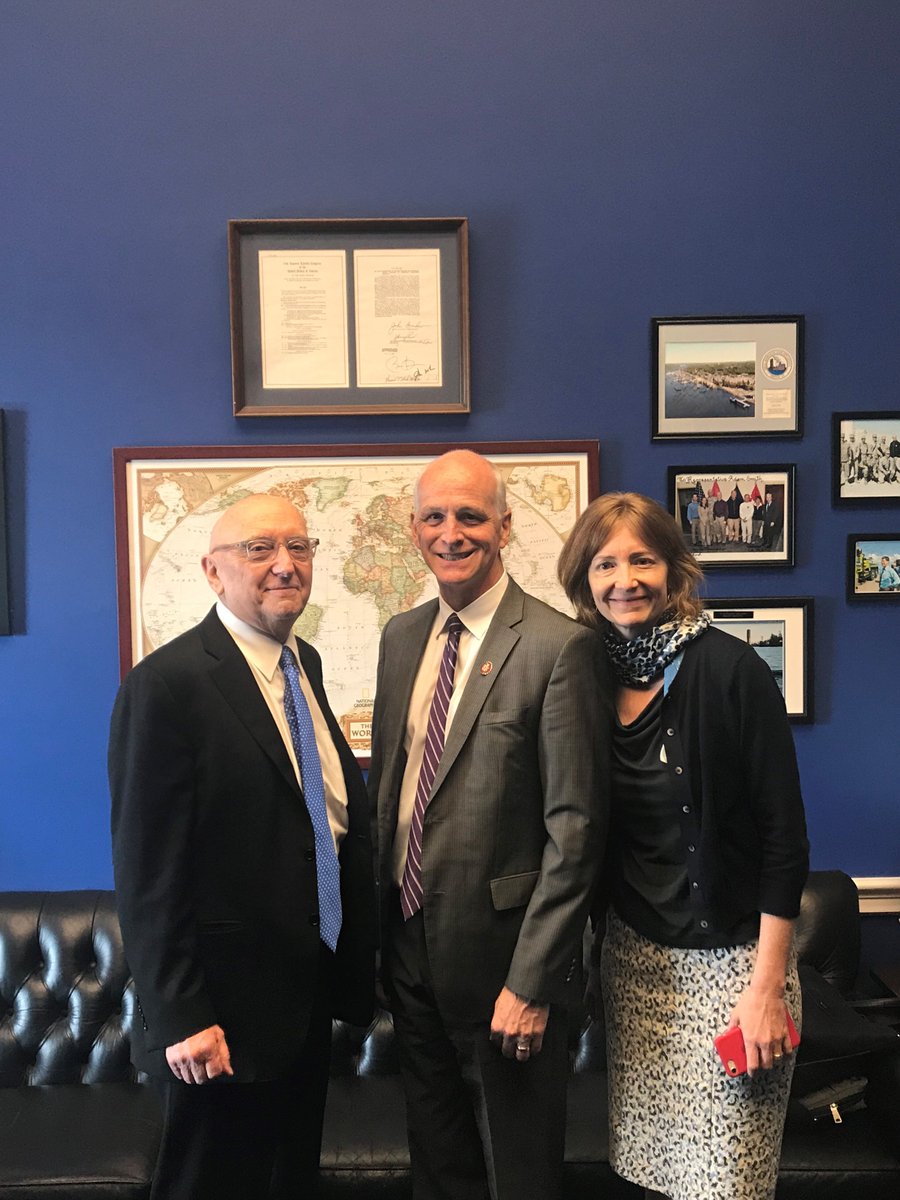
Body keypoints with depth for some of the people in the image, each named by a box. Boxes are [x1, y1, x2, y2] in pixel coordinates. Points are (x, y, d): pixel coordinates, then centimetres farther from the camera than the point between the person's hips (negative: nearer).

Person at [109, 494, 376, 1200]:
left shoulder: (303, 663, 6)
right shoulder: (167, 685, -20)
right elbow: (148, 870, -20)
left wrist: (356, 957, 13)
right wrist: (180, 1019, -18)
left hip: (311, 999, 8)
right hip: (226, 1014, -7)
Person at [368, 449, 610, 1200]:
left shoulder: (561, 647, -17)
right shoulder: (401, 636, 4)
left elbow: (576, 827, -18)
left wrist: (530, 982, -17)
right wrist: (376, 923, 9)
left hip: (499, 948, -5)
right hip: (409, 939, 6)